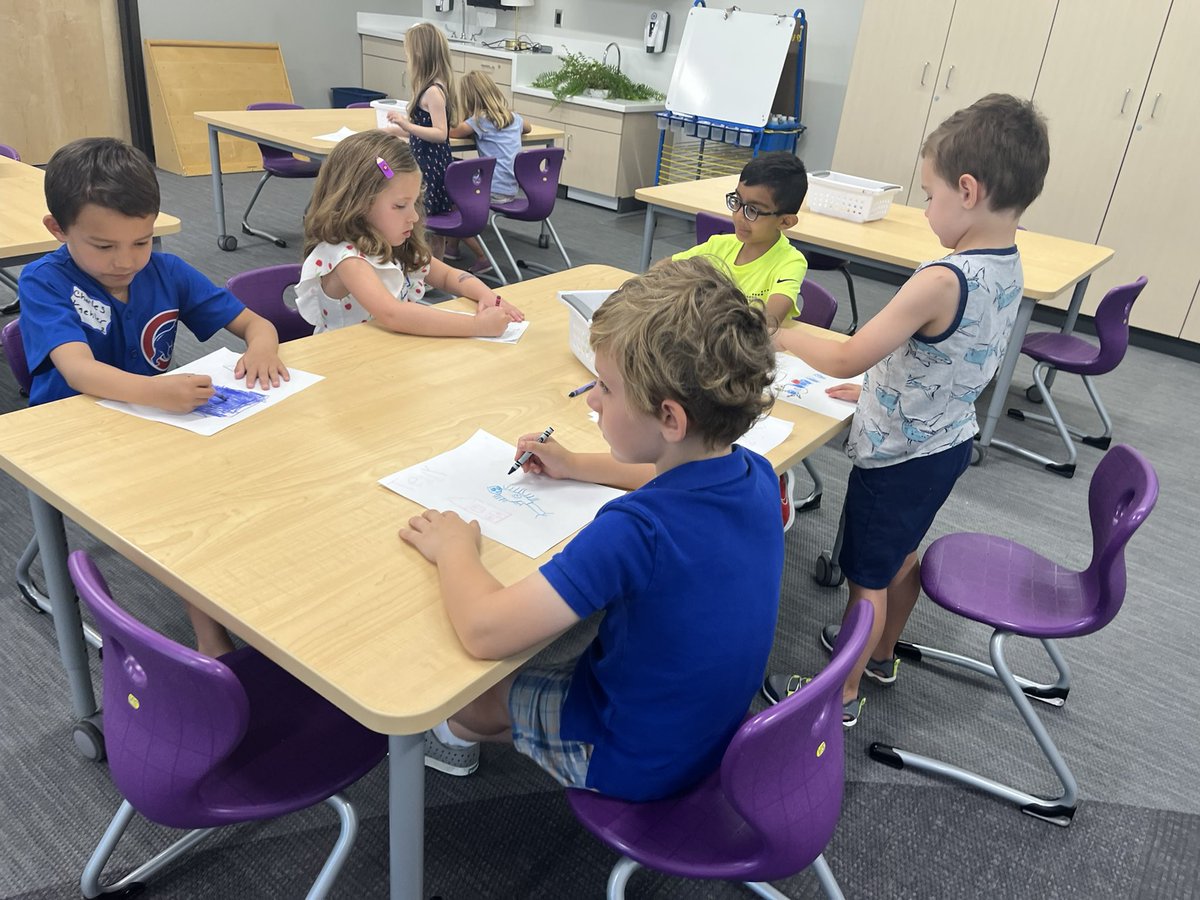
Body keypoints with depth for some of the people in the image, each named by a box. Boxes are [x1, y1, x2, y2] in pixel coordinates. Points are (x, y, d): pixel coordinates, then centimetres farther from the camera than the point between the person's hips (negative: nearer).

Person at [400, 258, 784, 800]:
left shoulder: (638, 530, -38)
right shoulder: (754, 474, -13)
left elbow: (484, 631, -40)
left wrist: (453, 549, -20)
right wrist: (576, 465, 11)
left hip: (635, 765, -7)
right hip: (715, 729, 7)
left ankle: (455, 738, 44)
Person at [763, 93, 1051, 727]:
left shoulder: (940, 283, -31)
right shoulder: (1009, 271, -3)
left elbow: (845, 360, -27)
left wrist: (779, 335, -12)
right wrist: (885, 389, 11)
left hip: (899, 457, -8)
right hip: (949, 441, 9)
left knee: (866, 576, 9)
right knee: (900, 555, 26)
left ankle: (842, 695, 27)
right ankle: (881, 655, 48)